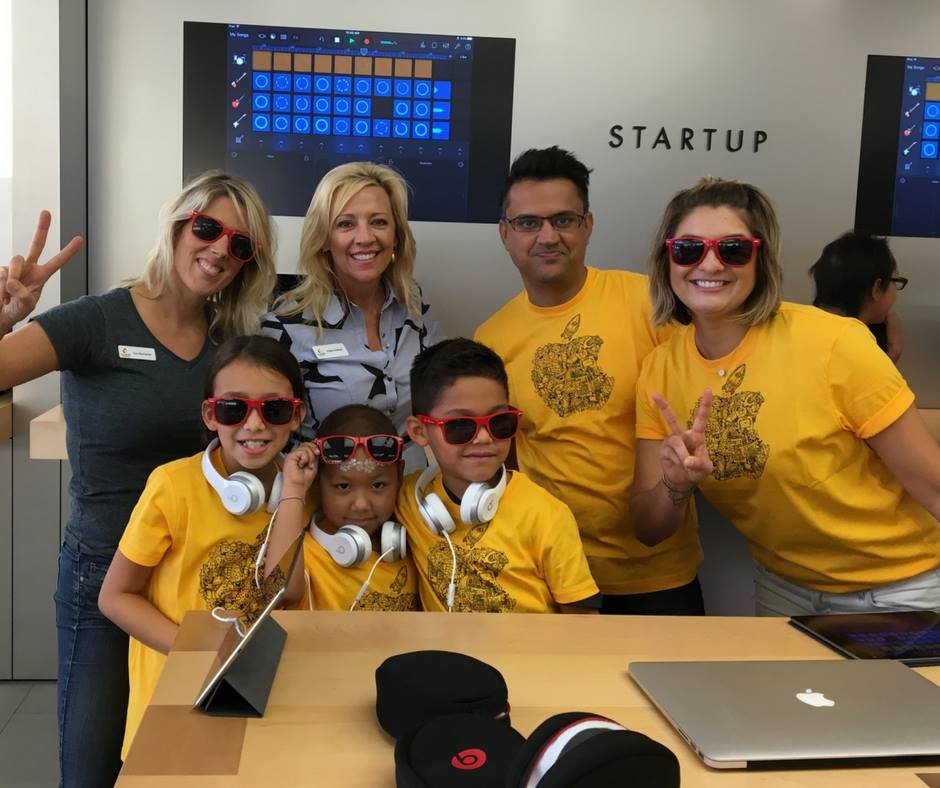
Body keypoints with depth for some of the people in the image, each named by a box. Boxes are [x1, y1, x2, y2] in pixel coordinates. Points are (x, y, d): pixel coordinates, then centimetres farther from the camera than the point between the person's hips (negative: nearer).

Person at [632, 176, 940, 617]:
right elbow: (648, 530, -8)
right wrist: (676, 487, -29)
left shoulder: (831, 344, -25)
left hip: (899, 588, -4)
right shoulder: (658, 372, -12)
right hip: (782, 586, 4)